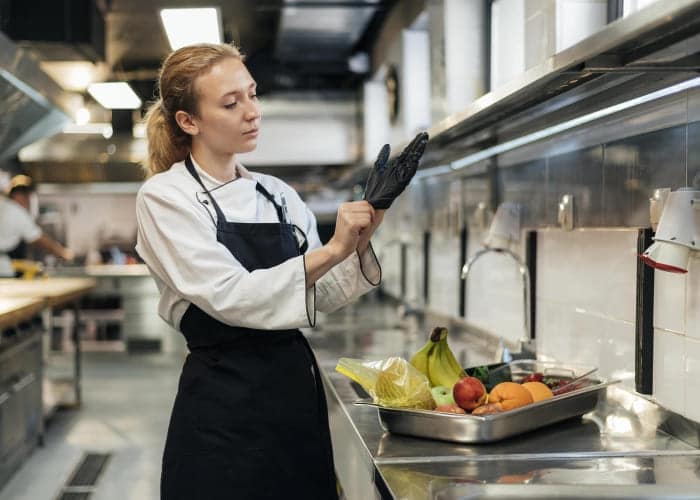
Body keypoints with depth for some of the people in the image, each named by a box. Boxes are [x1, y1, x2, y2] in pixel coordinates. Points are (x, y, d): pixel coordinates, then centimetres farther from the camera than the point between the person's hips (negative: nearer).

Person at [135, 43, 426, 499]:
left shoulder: (278, 195, 8)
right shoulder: (164, 197, -8)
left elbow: (322, 295, 7)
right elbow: (230, 296, -20)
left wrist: (358, 245, -10)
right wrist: (331, 250, -24)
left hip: (297, 388, 6)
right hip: (223, 402, -5)